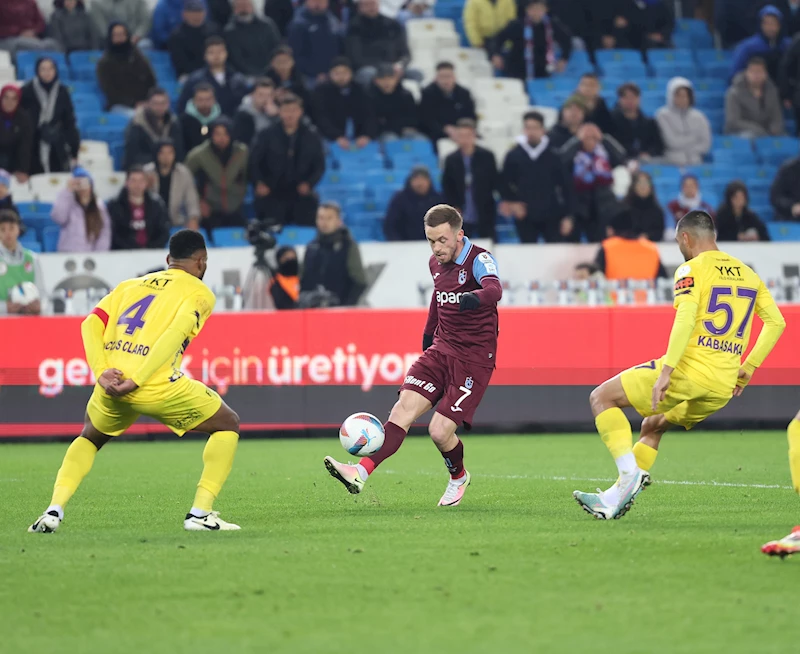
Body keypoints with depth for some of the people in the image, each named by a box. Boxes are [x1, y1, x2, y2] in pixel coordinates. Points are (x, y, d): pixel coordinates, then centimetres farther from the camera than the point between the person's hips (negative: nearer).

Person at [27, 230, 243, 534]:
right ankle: (200, 512, 6)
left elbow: (91, 324, 9)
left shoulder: (130, 285, 25)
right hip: (158, 387, -5)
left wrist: (102, 372, -1)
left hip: (112, 385, 5)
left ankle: (53, 511, 15)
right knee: (227, 425, 17)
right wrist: (136, 381, -15)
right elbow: (176, 332, -11)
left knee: (90, 437, 34)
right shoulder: (199, 292, 9)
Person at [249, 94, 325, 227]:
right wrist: (258, 183, -10)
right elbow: (254, 162, 6)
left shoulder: (311, 136, 6)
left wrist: (309, 183, -5)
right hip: (273, 195, -1)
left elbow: (320, 165, 11)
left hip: (301, 195, 1)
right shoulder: (268, 135, 3)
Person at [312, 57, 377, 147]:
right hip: (331, 139, -2)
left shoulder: (360, 91, 7)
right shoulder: (321, 91, 0)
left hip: (358, 141, 2)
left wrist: (366, 135, -24)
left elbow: (369, 115, -2)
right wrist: (338, 137, -29)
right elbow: (322, 118, -12)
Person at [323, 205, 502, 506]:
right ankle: (361, 473, -24)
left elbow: (494, 290, -38)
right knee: (405, 407, -14)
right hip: (441, 349, 6)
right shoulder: (436, 263, 7)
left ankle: (459, 477, 19)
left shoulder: (479, 260, -16)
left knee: (440, 431, -13)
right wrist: (428, 334, 28)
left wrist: (471, 299, -58)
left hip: (474, 359, -6)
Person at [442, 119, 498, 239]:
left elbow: (496, 182, 1)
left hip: (485, 216, -1)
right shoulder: (451, 160, 0)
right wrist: (453, 208, -3)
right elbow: (447, 188, 7)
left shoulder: (487, 157, -4)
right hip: (462, 218, 1)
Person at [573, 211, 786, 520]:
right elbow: (776, 322, 19)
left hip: (689, 370, -7)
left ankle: (629, 471, -11)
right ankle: (615, 499, 22)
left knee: (602, 397, 5)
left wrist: (666, 372, -23)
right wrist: (747, 368, 24)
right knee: (653, 426, 28)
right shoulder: (748, 274, 15)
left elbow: (685, 319, -20)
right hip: (723, 388, 7)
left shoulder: (691, 269, -5)